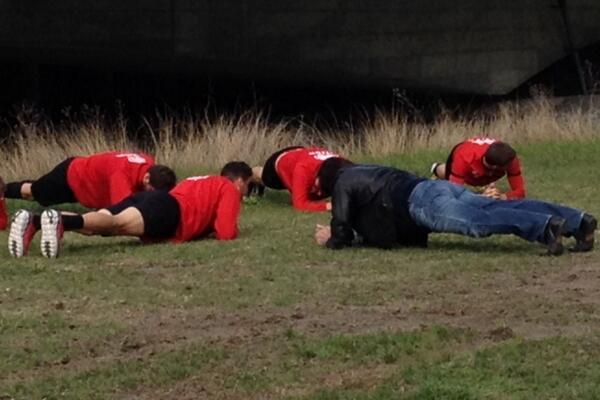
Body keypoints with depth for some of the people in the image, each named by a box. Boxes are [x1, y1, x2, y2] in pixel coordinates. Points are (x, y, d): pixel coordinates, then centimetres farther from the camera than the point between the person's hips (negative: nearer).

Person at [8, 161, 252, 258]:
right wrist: (223, 229, 26)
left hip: (152, 200, 8)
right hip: (168, 210, -8)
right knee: (117, 224, -32)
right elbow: (226, 232, 5)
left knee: (97, 225, -12)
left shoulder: (204, 183, 40)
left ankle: (33, 221, -34)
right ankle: (60, 220, -59)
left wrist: (206, 226, 45)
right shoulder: (230, 189, 16)